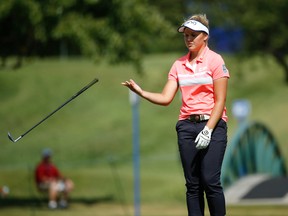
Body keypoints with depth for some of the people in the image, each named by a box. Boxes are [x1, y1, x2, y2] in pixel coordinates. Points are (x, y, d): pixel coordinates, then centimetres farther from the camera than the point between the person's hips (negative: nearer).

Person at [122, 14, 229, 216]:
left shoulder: (215, 60, -3)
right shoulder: (179, 64, 10)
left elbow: (220, 101, -6)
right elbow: (166, 98, 5)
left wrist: (208, 130, -14)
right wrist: (141, 92, -10)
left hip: (212, 125, -5)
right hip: (187, 125, 5)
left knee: (210, 180, -13)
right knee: (192, 184, 3)